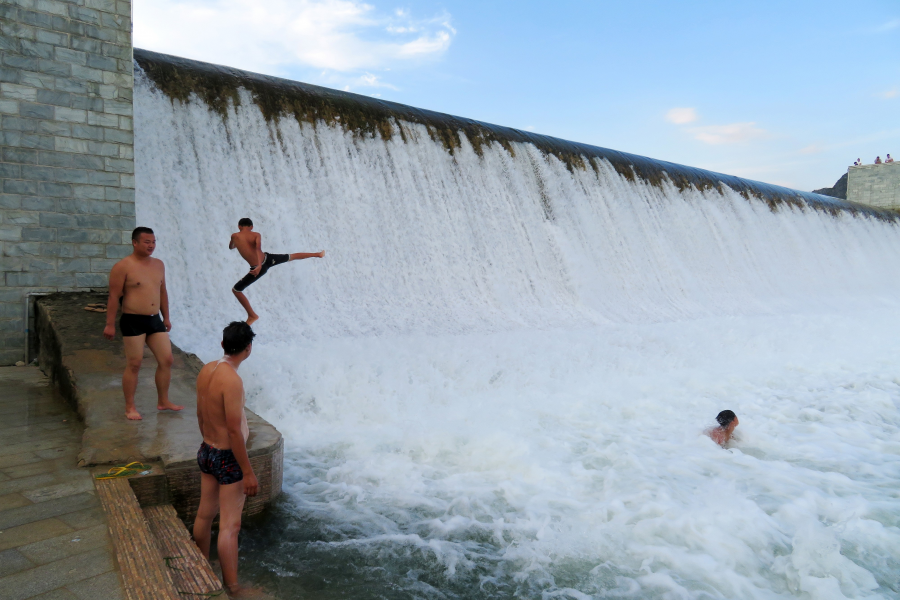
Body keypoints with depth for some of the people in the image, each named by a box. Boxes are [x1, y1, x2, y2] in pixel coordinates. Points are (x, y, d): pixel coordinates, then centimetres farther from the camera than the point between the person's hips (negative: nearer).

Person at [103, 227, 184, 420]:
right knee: (134, 364, -1)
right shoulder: (123, 267, -9)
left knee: (166, 360, 6)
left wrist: (166, 317, 18)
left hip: (155, 320, 6)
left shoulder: (158, 264, 10)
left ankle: (163, 402, 20)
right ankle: (130, 407, 12)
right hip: (133, 322, -6)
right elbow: (114, 297, -10)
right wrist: (110, 324, -12)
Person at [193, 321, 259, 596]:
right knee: (230, 526, 0)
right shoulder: (232, 380, -27)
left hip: (206, 452, 9)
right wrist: (248, 473, -18)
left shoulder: (206, 370, -1)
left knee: (205, 514, 23)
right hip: (229, 459, -9)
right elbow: (234, 431, -25)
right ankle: (232, 588, 11)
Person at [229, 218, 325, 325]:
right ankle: (318, 254, 45)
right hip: (268, 259, 3)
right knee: (292, 256, 27)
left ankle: (252, 316, 18)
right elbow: (258, 248, -19)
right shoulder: (256, 235, 1)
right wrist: (259, 265, -28)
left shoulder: (234, 236, 1)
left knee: (236, 290, 14)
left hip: (257, 268, -2)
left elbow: (230, 247, 23)